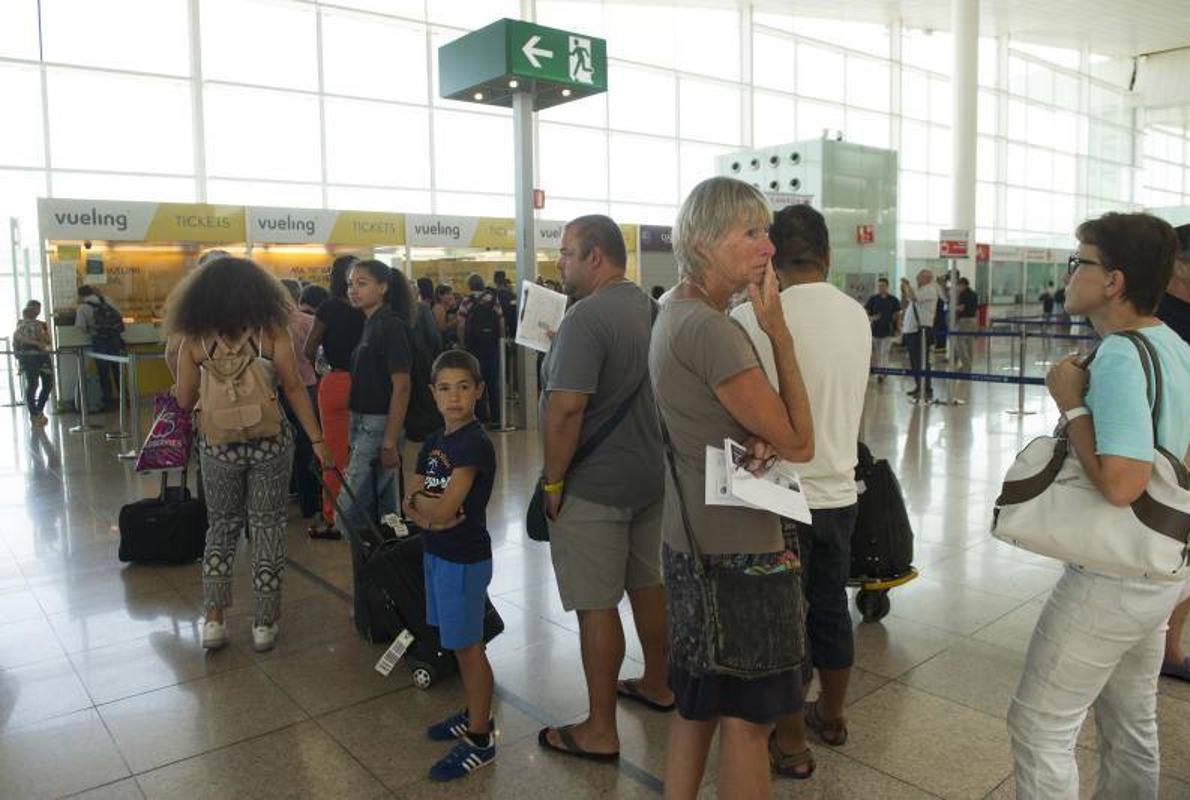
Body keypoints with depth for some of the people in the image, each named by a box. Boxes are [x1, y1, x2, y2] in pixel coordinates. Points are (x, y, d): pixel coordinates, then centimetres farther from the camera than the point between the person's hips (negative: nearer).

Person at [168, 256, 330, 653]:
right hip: (269, 442, -1)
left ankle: (213, 620, 17)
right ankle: (264, 623, 16)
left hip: (217, 445, 1)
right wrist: (317, 439, -1)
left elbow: (184, 400, 3)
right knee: (267, 527, 10)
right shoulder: (270, 330, -5)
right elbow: (294, 388, -6)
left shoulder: (196, 339, -2)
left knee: (221, 525, 18)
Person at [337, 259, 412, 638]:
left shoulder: (390, 325, -13)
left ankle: (370, 604, 5)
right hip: (364, 426, 9)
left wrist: (389, 441, -21)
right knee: (382, 514, 14)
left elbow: (401, 386, -18)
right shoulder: (372, 325, 13)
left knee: (350, 514, -6)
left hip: (379, 427, -9)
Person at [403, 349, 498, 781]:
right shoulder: (433, 444, 6)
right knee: (460, 644, 19)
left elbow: (445, 507, -25)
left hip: (465, 559, -8)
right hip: (436, 553, 8)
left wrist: (418, 499, -6)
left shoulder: (475, 444, -19)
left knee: (468, 646, 3)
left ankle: (480, 739, 16)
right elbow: (410, 505, 5)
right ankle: (476, 714, 36)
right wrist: (429, 515, -16)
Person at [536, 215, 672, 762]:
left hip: (595, 486, -9)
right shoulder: (649, 307, 8)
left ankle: (600, 731, 14)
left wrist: (553, 480, -15)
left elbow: (566, 407, -25)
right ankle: (656, 685, 38)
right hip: (651, 473, 9)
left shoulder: (587, 318, -19)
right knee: (647, 583, 21)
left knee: (596, 605, 2)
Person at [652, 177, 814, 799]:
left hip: (691, 539, 10)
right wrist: (778, 332, -14)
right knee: (747, 719, 7)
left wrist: (758, 438, -9)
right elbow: (799, 443, -16)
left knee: (697, 702, 22)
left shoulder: (676, 314, 9)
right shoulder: (709, 327, -22)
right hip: (734, 550, -10)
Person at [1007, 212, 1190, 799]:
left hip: (1112, 579, -10)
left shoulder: (1120, 357, -23)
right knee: (1131, 725, 23)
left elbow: (1120, 483, -32)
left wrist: (1071, 404, -22)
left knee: (1040, 726, 3)